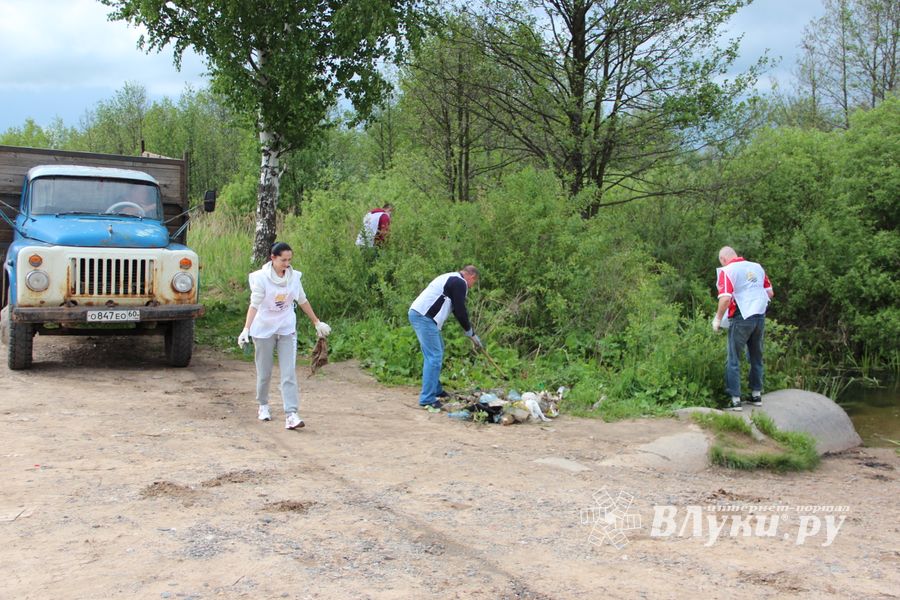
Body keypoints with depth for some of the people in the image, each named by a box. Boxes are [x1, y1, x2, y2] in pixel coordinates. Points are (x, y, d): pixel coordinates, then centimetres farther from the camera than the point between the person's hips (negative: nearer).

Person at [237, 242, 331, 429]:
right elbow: (254, 305, -16)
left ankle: (291, 414, -13)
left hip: (287, 330, 2)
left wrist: (317, 323, 18)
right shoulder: (262, 278, -12)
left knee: (289, 373, -8)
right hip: (264, 330, -2)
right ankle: (263, 406, 33)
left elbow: (303, 301, 12)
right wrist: (246, 329, -27)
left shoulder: (294, 276, -1)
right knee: (264, 372, 10)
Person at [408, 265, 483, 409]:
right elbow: (460, 311, -10)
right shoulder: (460, 283, -8)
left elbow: (457, 309, 29)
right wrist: (471, 333, 2)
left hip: (417, 313, 11)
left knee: (438, 351, 22)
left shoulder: (452, 279, 24)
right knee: (434, 357, -10)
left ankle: (435, 390, 30)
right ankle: (427, 398, -9)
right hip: (424, 317, -11)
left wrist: (469, 330, 30)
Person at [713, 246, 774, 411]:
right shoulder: (757, 267, 12)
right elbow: (770, 292, 15)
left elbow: (725, 298, -18)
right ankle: (756, 395, 25)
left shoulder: (727, 271, -7)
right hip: (760, 316, 6)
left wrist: (718, 318, -8)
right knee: (756, 357, 19)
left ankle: (735, 399, -1)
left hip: (741, 318, -6)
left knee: (733, 360, 2)